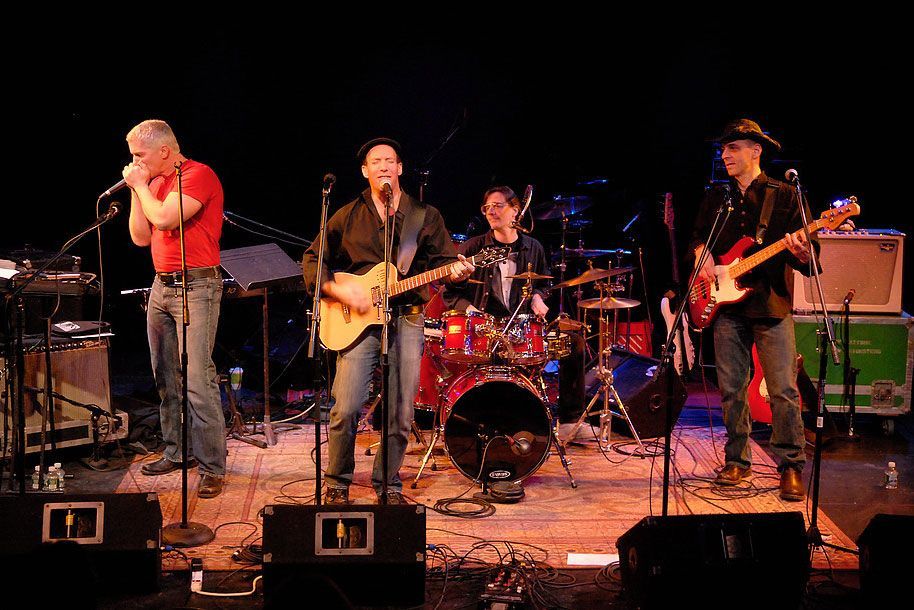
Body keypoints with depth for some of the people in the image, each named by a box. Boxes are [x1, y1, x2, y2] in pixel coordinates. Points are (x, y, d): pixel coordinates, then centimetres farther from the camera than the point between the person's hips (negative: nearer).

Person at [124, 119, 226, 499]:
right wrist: (136, 191, 6)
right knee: (166, 378, 11)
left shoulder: (199, 175, -10)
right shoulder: (154, 183, 15)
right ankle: (176, 452, 21)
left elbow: (164, 217, -22)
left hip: (196, 286, -9)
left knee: (197, 379, -13)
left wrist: (141, 185, -6)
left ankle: (212, 467, -9)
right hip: (162, 284, 9)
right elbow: (141, 238, 14)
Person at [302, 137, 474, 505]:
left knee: (401, 415, 2)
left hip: (407, 319, 1)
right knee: (346, 408, -9)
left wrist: (455, 271, -14)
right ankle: (337, 482, 11)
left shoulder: (425, 216, 11)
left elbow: (442, 259, 9)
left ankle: (388, 483, 19)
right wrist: (336, 290, -8)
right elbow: (312, 260, 9)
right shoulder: (348, 216, 9)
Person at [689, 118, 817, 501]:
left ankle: (792, 467, 4)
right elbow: (697, 239, 24)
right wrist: (702, 255, 2)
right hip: (727, 305, 4)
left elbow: (810, 264, -2)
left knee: (783, 391, -6)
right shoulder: (716, 198, 13)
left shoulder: (785, 196, 1)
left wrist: (801, 255, -25)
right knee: (731, 390, 6)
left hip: (772, 305, -4)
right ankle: (737, 461, 18)